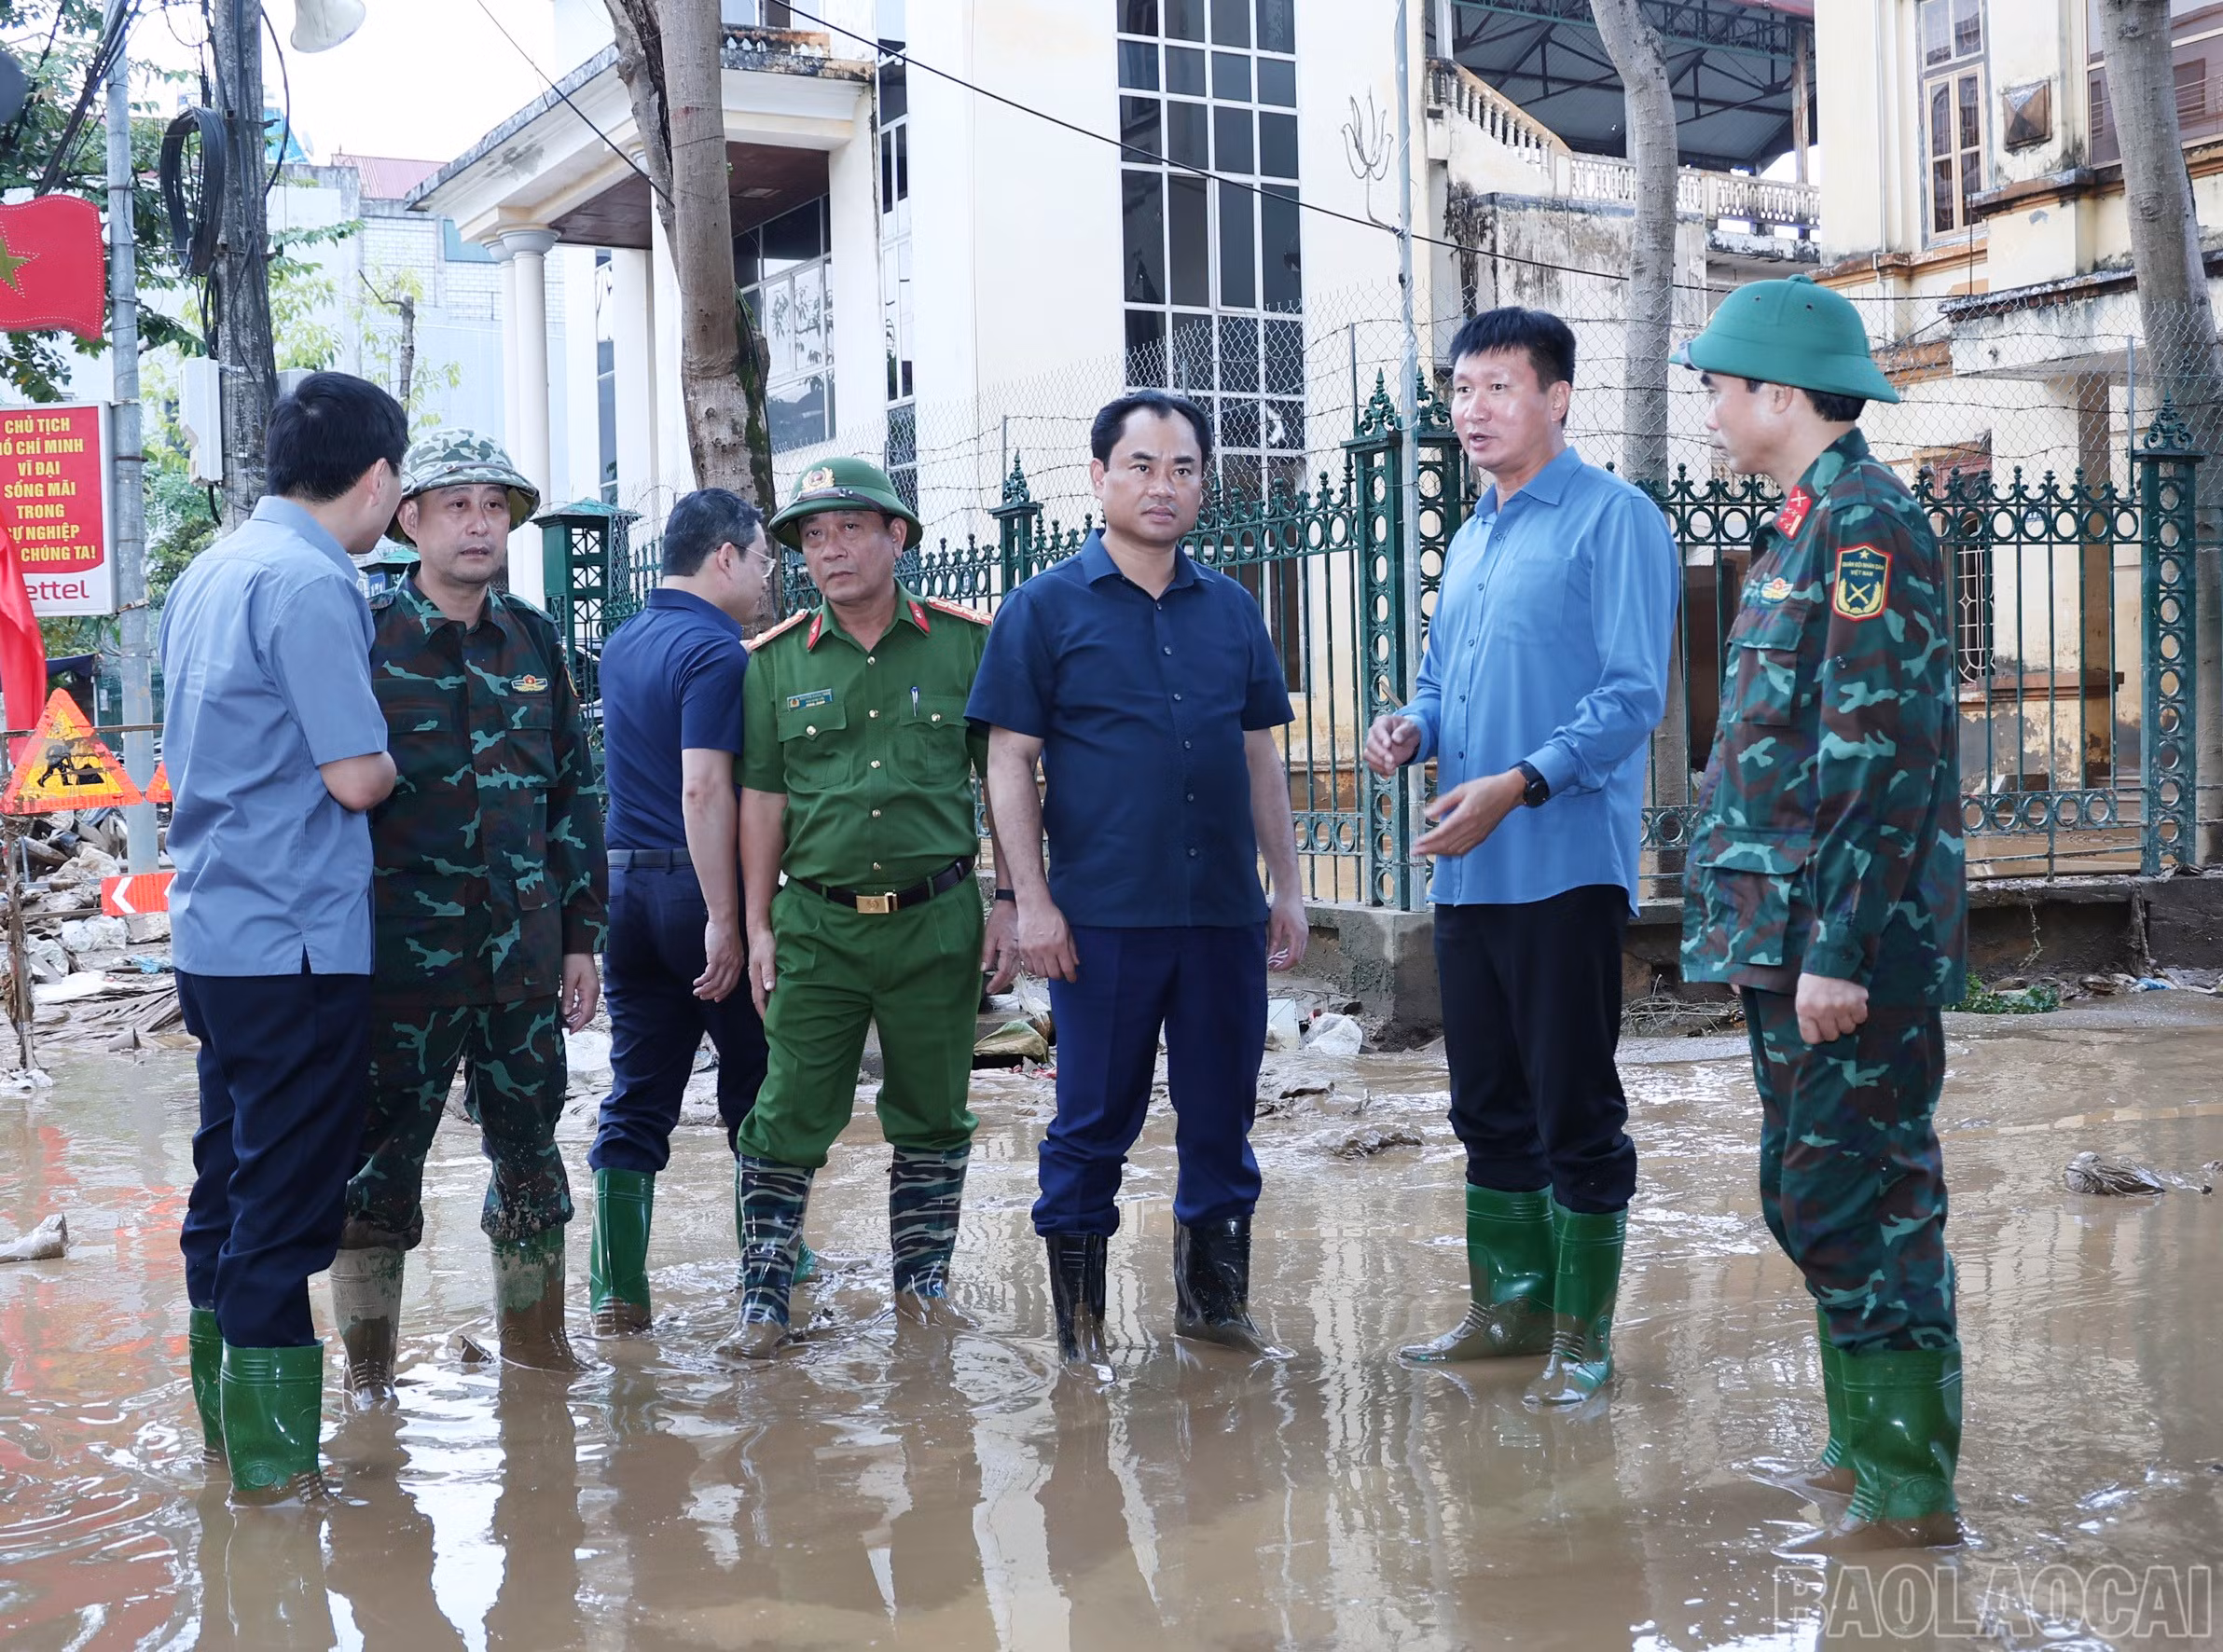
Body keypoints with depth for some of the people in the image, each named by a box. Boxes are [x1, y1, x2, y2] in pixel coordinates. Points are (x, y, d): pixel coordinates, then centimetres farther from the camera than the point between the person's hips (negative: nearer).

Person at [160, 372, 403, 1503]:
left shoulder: (206, 573, 12)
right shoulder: (311, 584, -16)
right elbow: (358, 778, -17)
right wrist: (396, 762, 3)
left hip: (212, 931, 9)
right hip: (298, 939, -9)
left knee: (229, 1176, 17)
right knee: (289, 1198, -2)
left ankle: (224, 1421, 28)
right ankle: (272, 1459, 4)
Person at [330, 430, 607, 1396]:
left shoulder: (534, 641, 9)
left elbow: (573, 795, 14)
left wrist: (581, 936, 11)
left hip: (524, 956, 4)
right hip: (403, 954, -4)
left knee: (529, 1148, 12)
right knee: (382, 1160, 4)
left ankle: (534, 1334, 28)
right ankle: (368, 1369, 16)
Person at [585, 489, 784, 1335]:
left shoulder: (621, 645, 12)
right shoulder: (718, 653, -13)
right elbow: (704, 790, -22)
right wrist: (725, 921, -21)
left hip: (626, 883, 7)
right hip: (697, 886, -7)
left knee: (636, 1095, 8)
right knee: (753, 1085, 8)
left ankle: (617, 1287, 5)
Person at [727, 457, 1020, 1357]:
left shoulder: (966, 644, 2)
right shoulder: (774, 662, 4)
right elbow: (762, 800, 7)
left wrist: (1010, 902, 1)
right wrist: (758, 929, 4)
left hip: (939, 919, 0)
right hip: (817, 922, 0)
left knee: (933, 1114, 10)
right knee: (791, 1114, -1)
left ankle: (923, 1278, 24)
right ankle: (763, 1299, 7)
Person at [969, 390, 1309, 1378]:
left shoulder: (1230, 609, 12)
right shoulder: (1046, 608, 1)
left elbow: (1259, 756, 17)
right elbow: (1010, 763, -2)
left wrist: (1287, 886, 11)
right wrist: (1031, 901, -9)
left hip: (1225, 910, 4)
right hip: (1104, 915, -4)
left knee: (1222, 1113, 10)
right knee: (1094, 1119, 3)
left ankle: (1212, 1294, 25)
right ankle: (1078, 1319, 15)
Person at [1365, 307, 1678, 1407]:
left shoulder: (1614, 521, -7)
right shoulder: (1471, 539, 19)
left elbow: (1631, 697, -15)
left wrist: (1517, 785, -24)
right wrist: (1410, 728, 3)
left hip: (1564, 865, -8)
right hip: (1466, 871, 8)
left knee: (1575, 1110, -1)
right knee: (1490, 1105, 15)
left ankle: (1581, 1333, 8)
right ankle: (1508, 1304, 27)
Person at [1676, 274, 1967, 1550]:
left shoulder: (1866, 522, -14)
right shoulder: (1812, 525, 17)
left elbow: (1885, 753, -21)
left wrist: (1840, 949, -23)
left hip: (1850, 941, -10)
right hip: (1792, 934, 10)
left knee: (1861, 1201, -4)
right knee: (1814, 1196, 16)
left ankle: (1912, 1489, 5)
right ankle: (1867, 1442, 27)